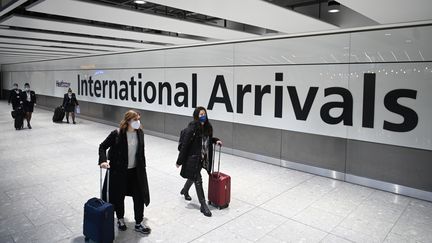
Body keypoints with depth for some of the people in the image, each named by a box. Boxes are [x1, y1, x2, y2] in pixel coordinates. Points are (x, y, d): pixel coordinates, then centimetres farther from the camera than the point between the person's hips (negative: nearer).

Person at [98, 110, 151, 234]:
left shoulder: (140, 133, -3)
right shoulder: (116, 134, -15)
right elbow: (103, 147, -6)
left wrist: (143, 167, 12)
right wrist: (103, 161, -21)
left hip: (136, 171, 4)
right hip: (119, 171, -3)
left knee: (139, 196, 6)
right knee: (119, 196, 13)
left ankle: (138, 223, 23)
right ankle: (120, 219, 39)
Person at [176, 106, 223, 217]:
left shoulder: (207, 127, 0)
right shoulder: (191, 129, -21)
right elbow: (184, 145, -17)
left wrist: (216, 140, -1)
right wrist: (179, 161, -13)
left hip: (202, 159, 7)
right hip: (192, 158, -7)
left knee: (193, 177, 25)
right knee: (198, 180, 0)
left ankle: (184, 191, 54)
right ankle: (203, 205, 11)